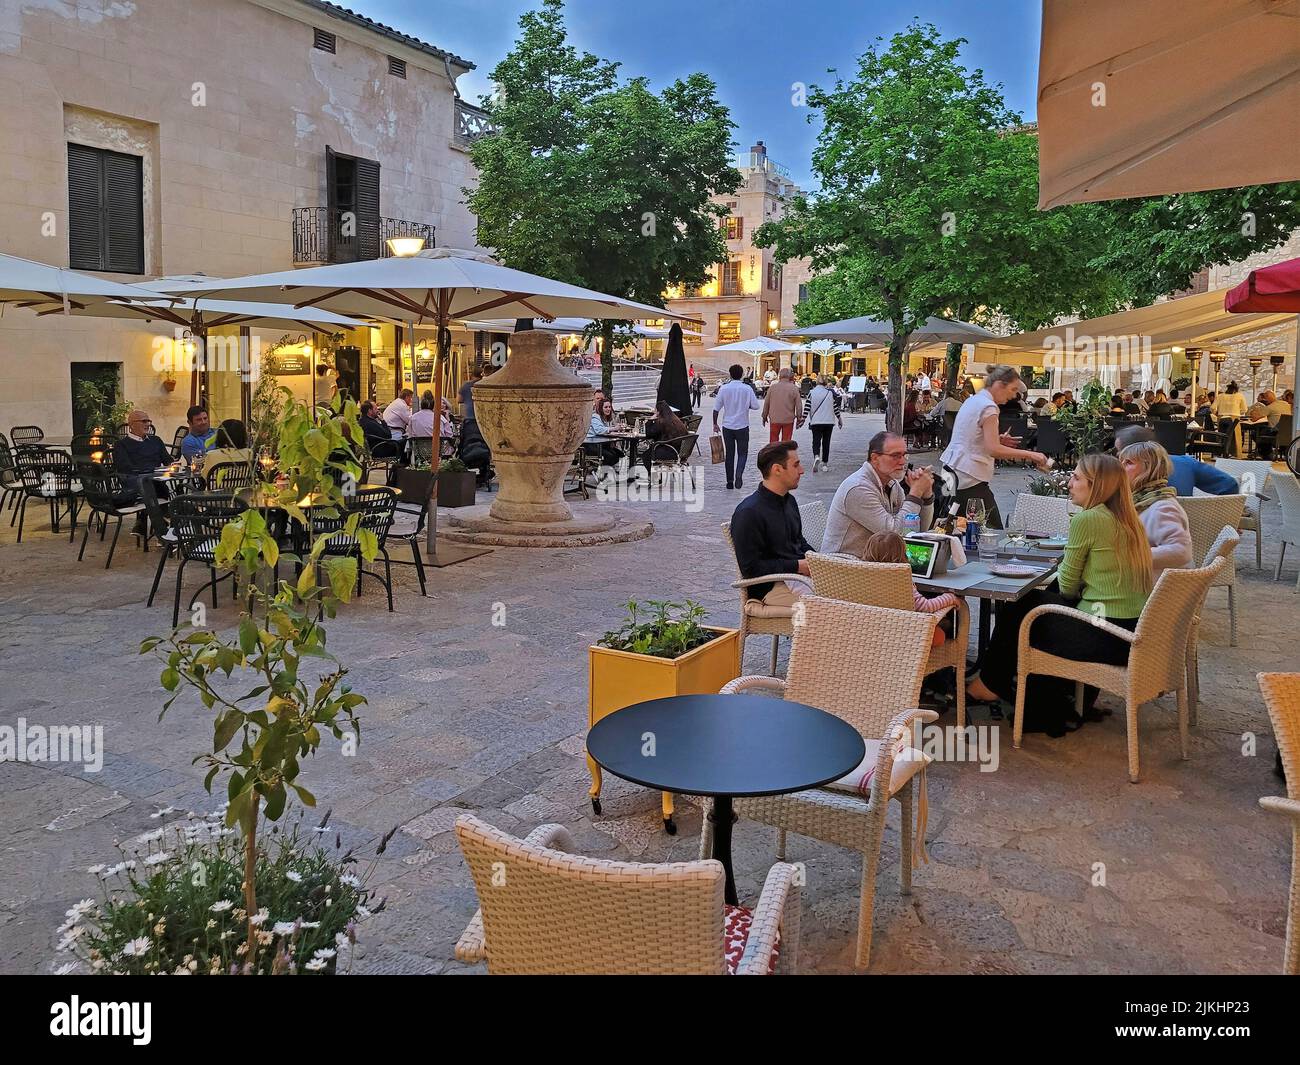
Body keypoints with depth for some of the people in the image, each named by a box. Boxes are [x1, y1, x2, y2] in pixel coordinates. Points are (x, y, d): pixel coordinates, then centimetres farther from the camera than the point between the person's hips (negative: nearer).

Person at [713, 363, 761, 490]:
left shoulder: (724, 388, -5)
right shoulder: (747, 389, -8)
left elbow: (716, 409, -4)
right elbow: (756, 406, -6)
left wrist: (715, 424, 8)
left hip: (727, 426, 1)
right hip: (742, 426, -1)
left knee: (729, 454, 11)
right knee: (742, 453, 8)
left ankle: (730, 481, 13)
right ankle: (739, 474, -18)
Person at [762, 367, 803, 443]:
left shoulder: (773, 387, -3)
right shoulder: (794, 388, -8)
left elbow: (766, 403, 4)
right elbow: (798, 405, -5)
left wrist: (764, 416, 16)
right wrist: (799, 417, 8)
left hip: (774, 419, 1)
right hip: (788, 420, -1)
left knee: (773, 440, 11)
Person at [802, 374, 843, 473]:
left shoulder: (811, 393, -3)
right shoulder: (830, 393, 0)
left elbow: (807, 407, -6)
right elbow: (835, 407, 2)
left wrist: (803, 419, -1)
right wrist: (839, 419, 13)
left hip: (816, 421, -1)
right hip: (829, 421, 1)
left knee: (816, 440, 2)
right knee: (826, 441, 11)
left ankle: (816, 457, -28)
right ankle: (825, 463, 13)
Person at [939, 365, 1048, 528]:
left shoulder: (973, 400, 15)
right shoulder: (988, 407, -13)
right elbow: (994, 450, -20)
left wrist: (998, 439, 15)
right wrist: (1030, 455, -14)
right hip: (970, 478, -10)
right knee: (993, 528, -8)